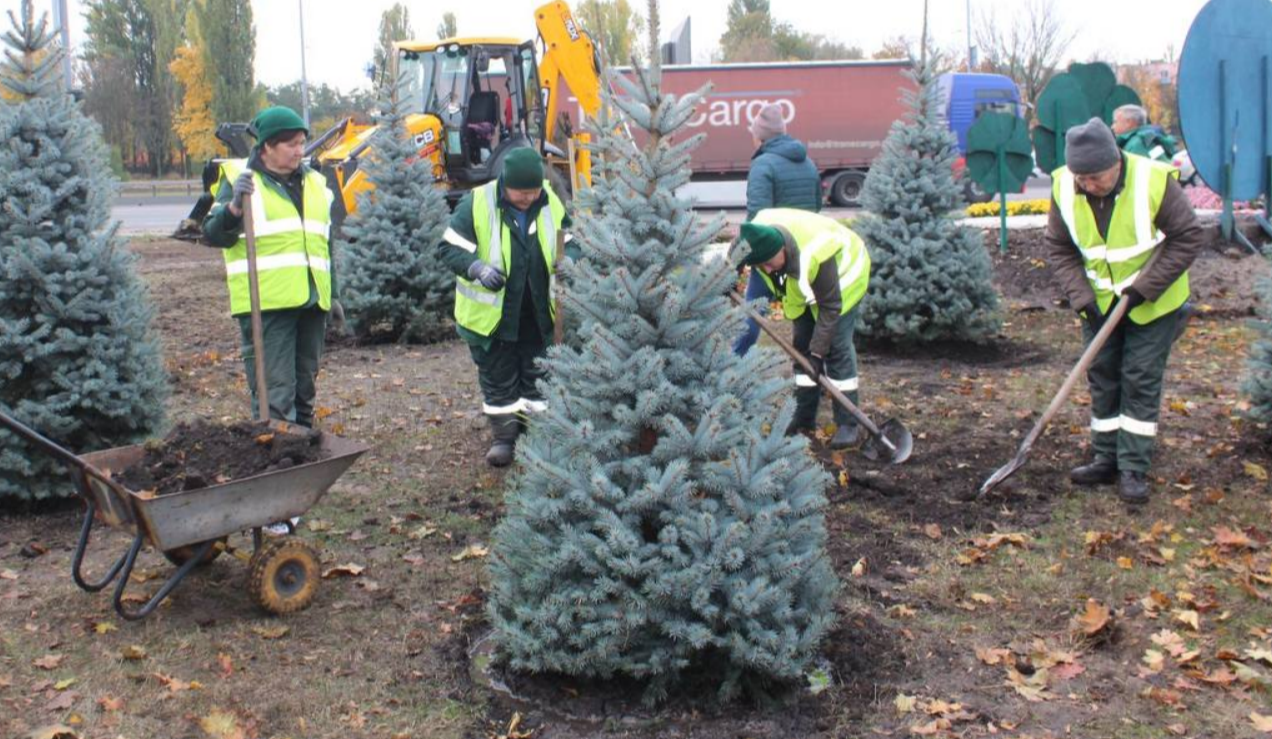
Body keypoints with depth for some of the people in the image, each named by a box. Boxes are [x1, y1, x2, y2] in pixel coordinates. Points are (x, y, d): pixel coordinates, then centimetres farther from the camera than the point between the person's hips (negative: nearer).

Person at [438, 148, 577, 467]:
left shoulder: (551, 204, -6)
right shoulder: (476, 204, -17)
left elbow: (569, 242, 6)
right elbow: (449, 247, -13)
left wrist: (567, 261, -18)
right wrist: (478, 268, -31)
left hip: (538, 314, 3)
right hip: (493, 314, -3)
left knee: (534, 375, 16)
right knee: (499, 380, 11)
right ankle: (503, 435, 26)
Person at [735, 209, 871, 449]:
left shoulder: (816, 255, -44)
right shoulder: (759, 236, -29)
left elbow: (830, 307, -33)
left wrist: (818, 352, -30)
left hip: (843, 272, -6)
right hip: (801, 285, 6)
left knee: (837, 346, -13)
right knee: (802, 344, 4)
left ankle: (848, 423, -8)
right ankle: (804, 418, 13)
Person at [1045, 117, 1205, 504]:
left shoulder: (1153, 181, -25)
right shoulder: (1064, 187, -14)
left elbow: (1189, 238, -17)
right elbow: (1059, 249, -3)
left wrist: (1143, 289, -21)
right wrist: (1082, 297, -15)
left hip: (1153, 305, -4)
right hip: (1099, 304, 4)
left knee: (1141, 381, -3)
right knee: (1102, 378, 9)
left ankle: (1134, 469, 5)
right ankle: (1106, 459, 21)